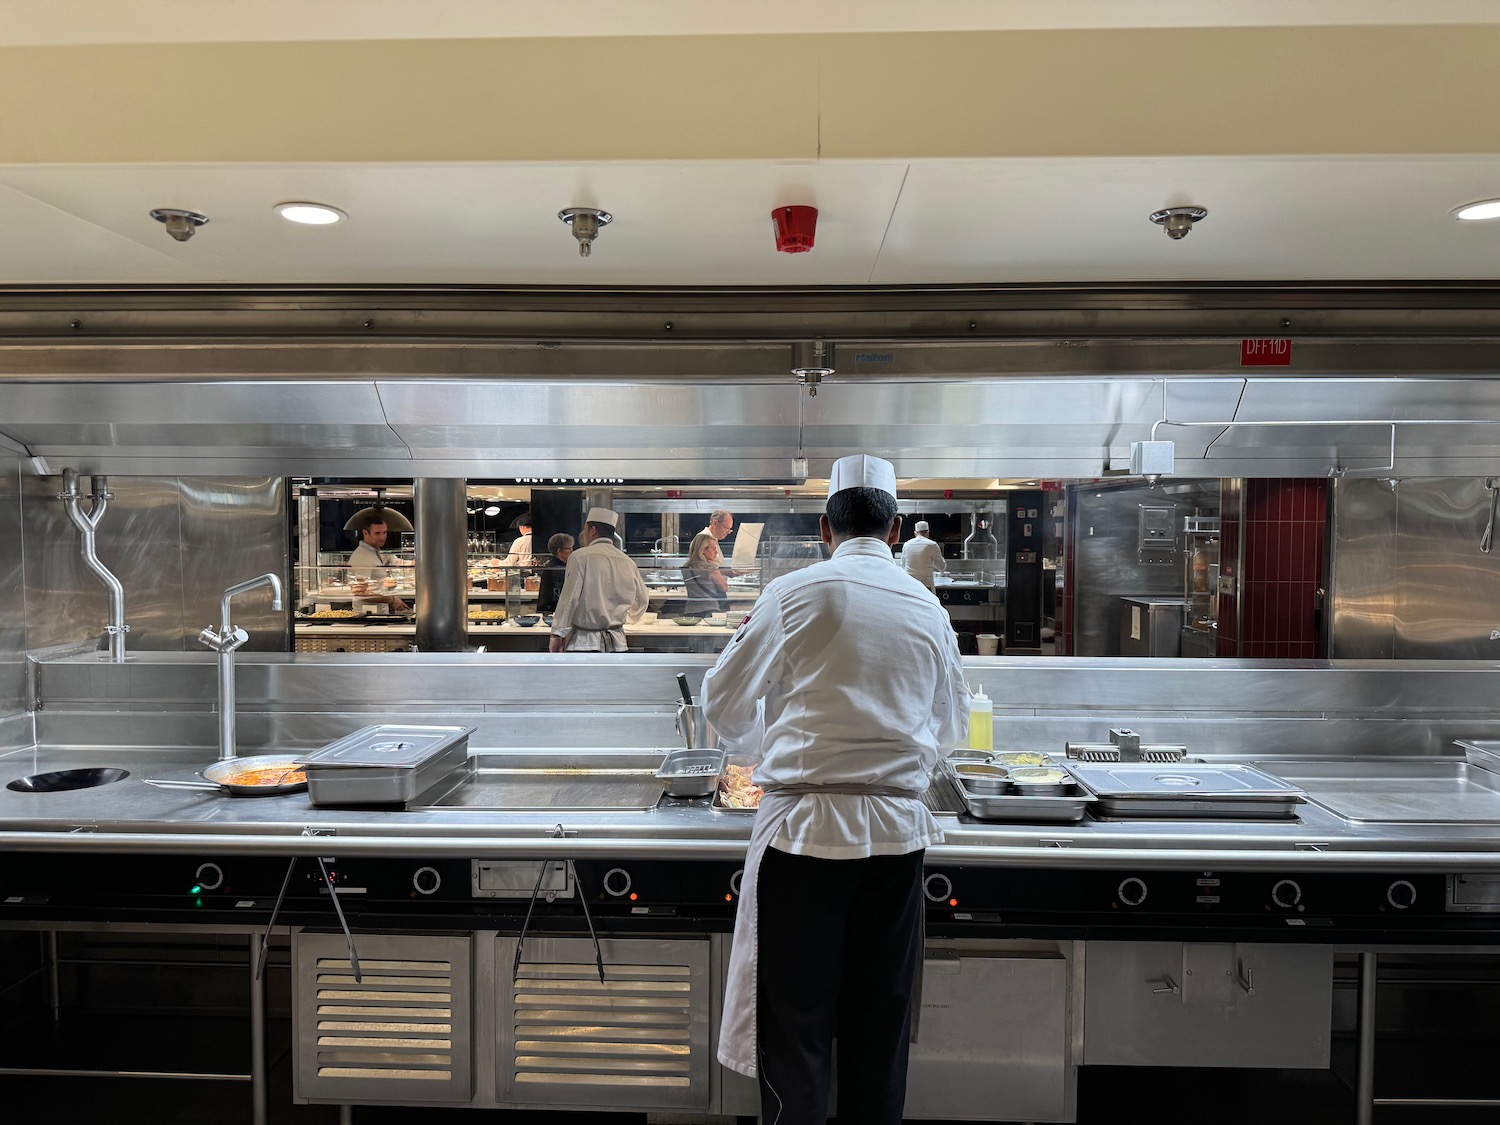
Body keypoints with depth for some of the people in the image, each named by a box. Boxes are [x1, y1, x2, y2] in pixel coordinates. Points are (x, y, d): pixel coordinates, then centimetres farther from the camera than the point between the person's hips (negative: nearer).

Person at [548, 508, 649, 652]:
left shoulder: (580, 557, -8)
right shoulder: (628, 562, 9)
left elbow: (569, 598, -11)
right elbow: (641, 602, 17)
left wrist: (557, 635, -5)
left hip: (583, 642, -5)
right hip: (616, 643, 5)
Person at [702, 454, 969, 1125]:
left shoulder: (795, 592, -5)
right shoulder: (927, 608, 7)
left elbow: (724, 702, 3)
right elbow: (952, 728, 19)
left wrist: (760, 743, 25)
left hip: (806, 824, -4)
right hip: (897, 828, 4)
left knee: (796, 1022, 7)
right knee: (880, 1020, 16)